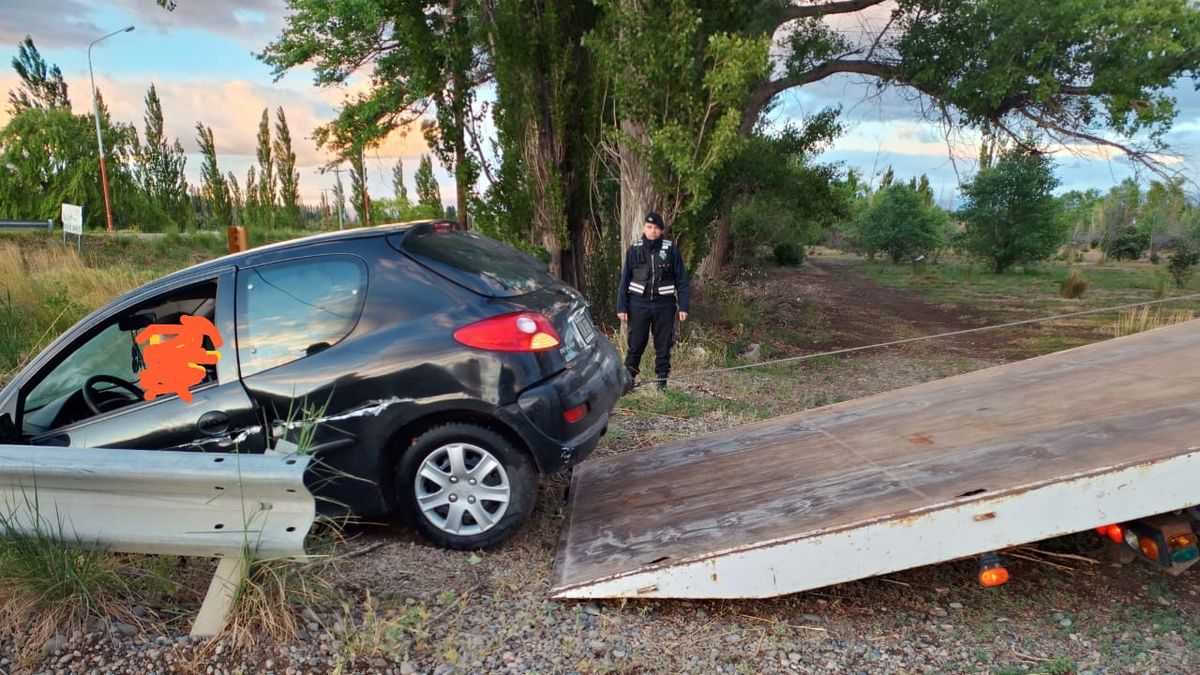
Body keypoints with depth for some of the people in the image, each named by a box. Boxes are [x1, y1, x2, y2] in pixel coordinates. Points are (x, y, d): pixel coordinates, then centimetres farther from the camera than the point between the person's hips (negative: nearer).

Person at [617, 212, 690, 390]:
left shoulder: (671, 250, 1)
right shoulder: (634, 250, 3)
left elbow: (681, 280, 2)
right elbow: (624, 280, 5)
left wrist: (683, 307, -4)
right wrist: (621, 307, -1)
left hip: (664, 305, 0)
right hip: (639, 304, 0)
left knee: (663, 346, 6)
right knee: (635, 344, 2)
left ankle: (662, 381, 17)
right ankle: (628, 378, 13)